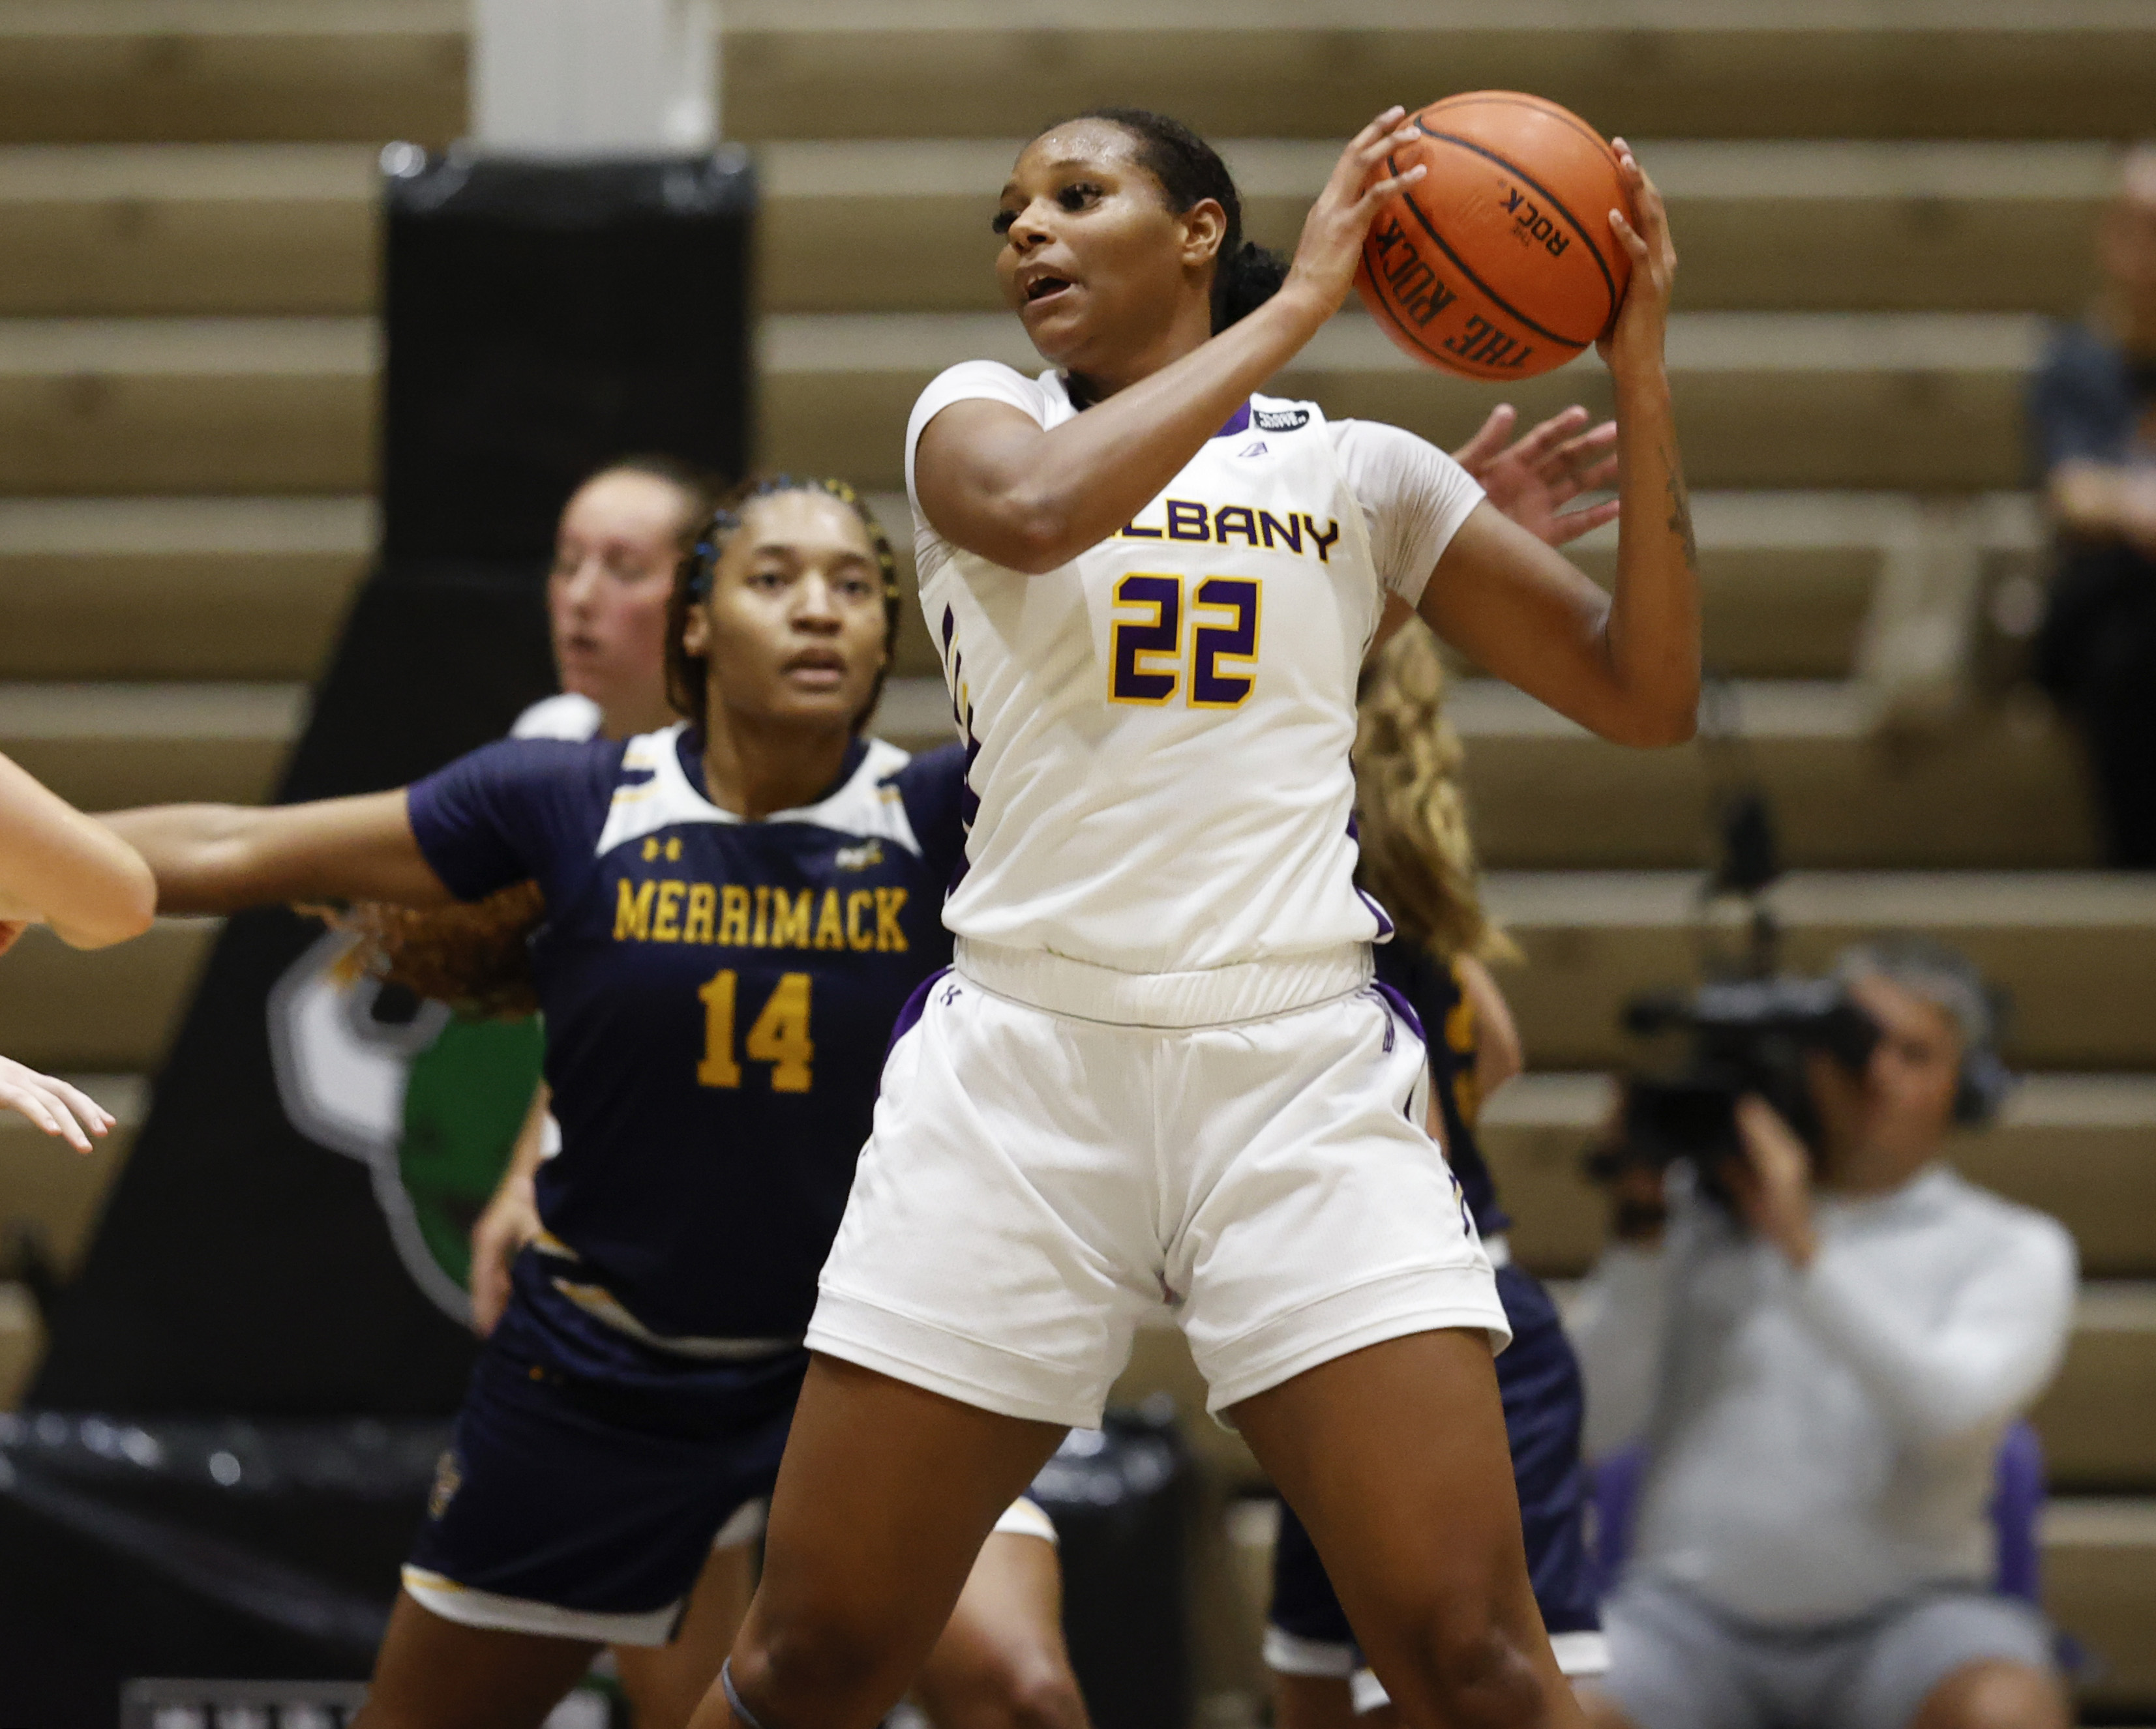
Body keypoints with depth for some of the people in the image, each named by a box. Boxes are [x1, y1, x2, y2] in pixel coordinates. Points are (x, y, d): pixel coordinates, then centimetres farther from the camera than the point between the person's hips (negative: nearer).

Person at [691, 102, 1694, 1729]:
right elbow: (1038, 510, -15)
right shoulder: (978, 417, 10)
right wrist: (1299, 303, -12)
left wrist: (1640, 378, -2)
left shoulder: (1360, 469, 12)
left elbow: (1645, 694, 8)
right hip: (1021, 1062, 0)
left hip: (1304, 1070, 0)